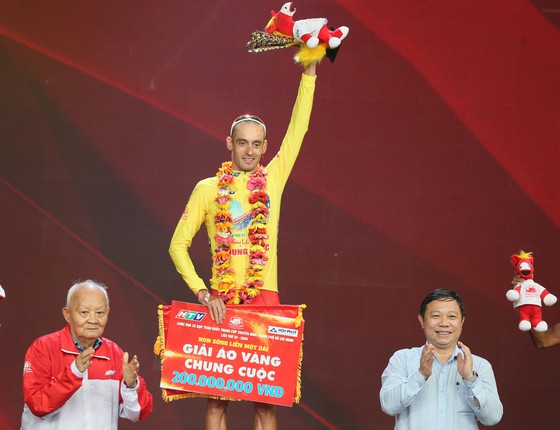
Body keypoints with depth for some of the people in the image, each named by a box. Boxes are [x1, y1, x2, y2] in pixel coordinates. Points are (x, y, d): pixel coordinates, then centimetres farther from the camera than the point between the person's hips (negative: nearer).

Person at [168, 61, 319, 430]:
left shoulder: (273, 179, 9)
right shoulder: (208, 189, 6)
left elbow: (298, 129, 4)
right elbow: (178, 244, 5)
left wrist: (310, 73, -2)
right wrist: (200, 290, -8)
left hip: (265, 297, 1)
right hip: (220, 301, -1)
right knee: (216, 395, 0)